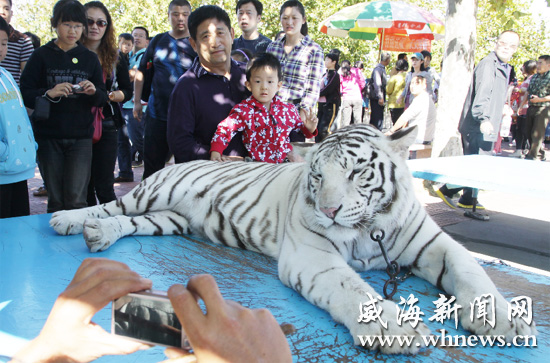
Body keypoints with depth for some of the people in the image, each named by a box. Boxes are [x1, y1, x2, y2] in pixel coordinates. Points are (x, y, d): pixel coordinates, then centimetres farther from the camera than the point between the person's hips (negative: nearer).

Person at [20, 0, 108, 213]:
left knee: (76, 199, -6)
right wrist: (49, 93, -20)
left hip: (81, 136, 0)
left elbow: (102, 99, 9)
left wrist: (94, 92, -13)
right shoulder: (41, 56, 4)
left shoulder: (90, 58, 10)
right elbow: (24, 94, -2)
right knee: (55, 201, 6)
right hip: (48, 136, 0)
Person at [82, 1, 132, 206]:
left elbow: (127, 91, 10)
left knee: (104, 186, -1)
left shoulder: (115, 58, 8)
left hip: (106, 126, 0)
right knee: (84, 185, 6)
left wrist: (109, 96, -10)